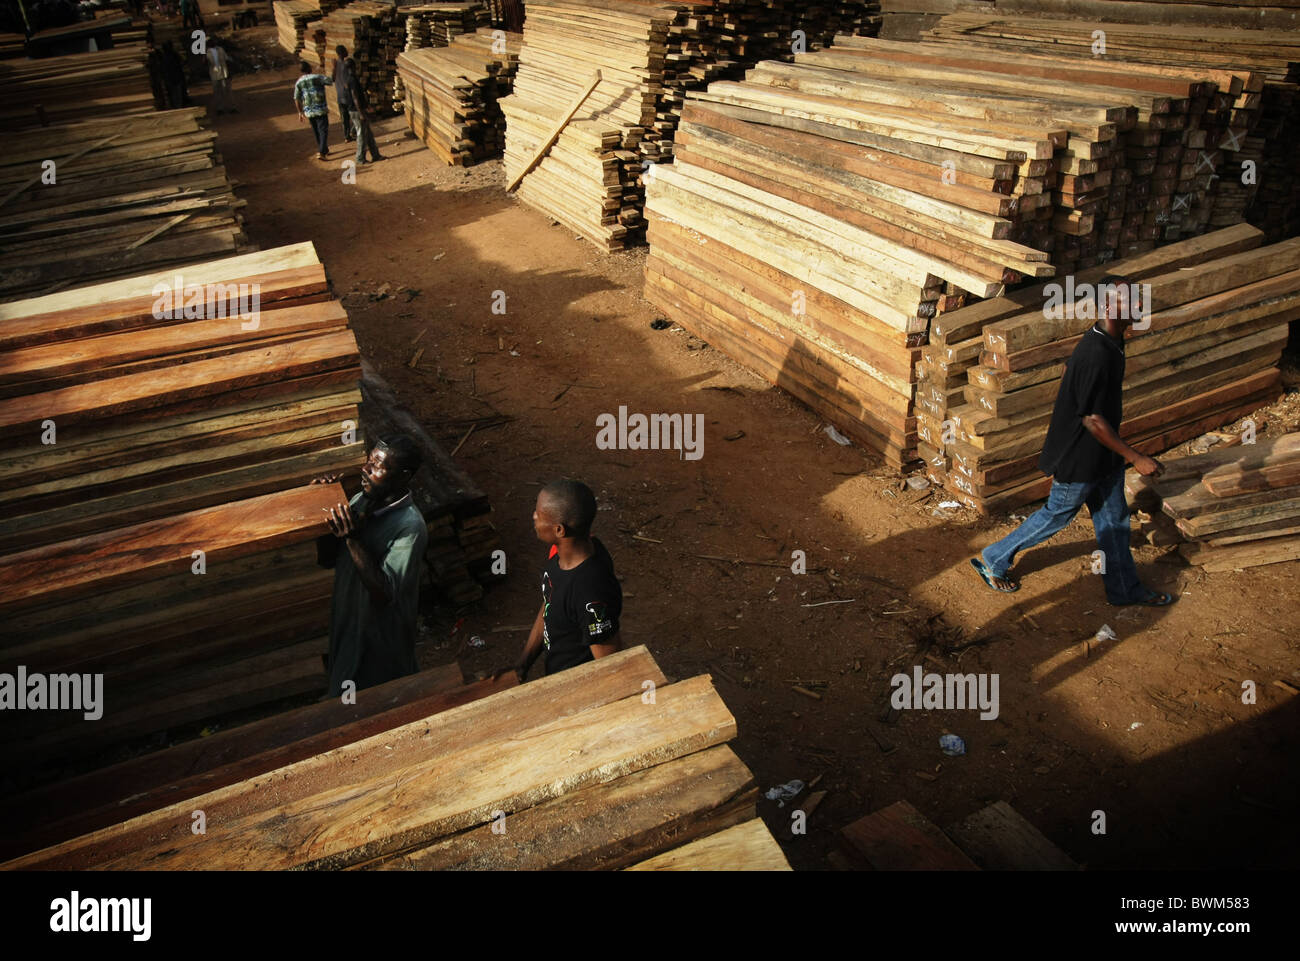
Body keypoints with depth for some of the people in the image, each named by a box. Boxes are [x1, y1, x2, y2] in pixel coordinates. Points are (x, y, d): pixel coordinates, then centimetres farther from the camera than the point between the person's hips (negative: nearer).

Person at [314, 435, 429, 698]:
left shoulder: (410, 527, -30)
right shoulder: (360, 502, -7)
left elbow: (384, 594, -34)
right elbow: (326, 559, 0)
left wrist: (353, 538, -39)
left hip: (382, 634, -7)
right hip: (348, 618, 7)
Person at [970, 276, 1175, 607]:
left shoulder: (1111, 343, 1)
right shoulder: (1095, 355, -29)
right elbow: (1091, 419, -28)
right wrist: (1135, 458, -23)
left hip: (1103, 452, 9)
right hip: (1079, 456, -9)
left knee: (1114, 518, 18)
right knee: (1057, 515, 8)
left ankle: (1125, 588, 34)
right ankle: (993, 560, 25)